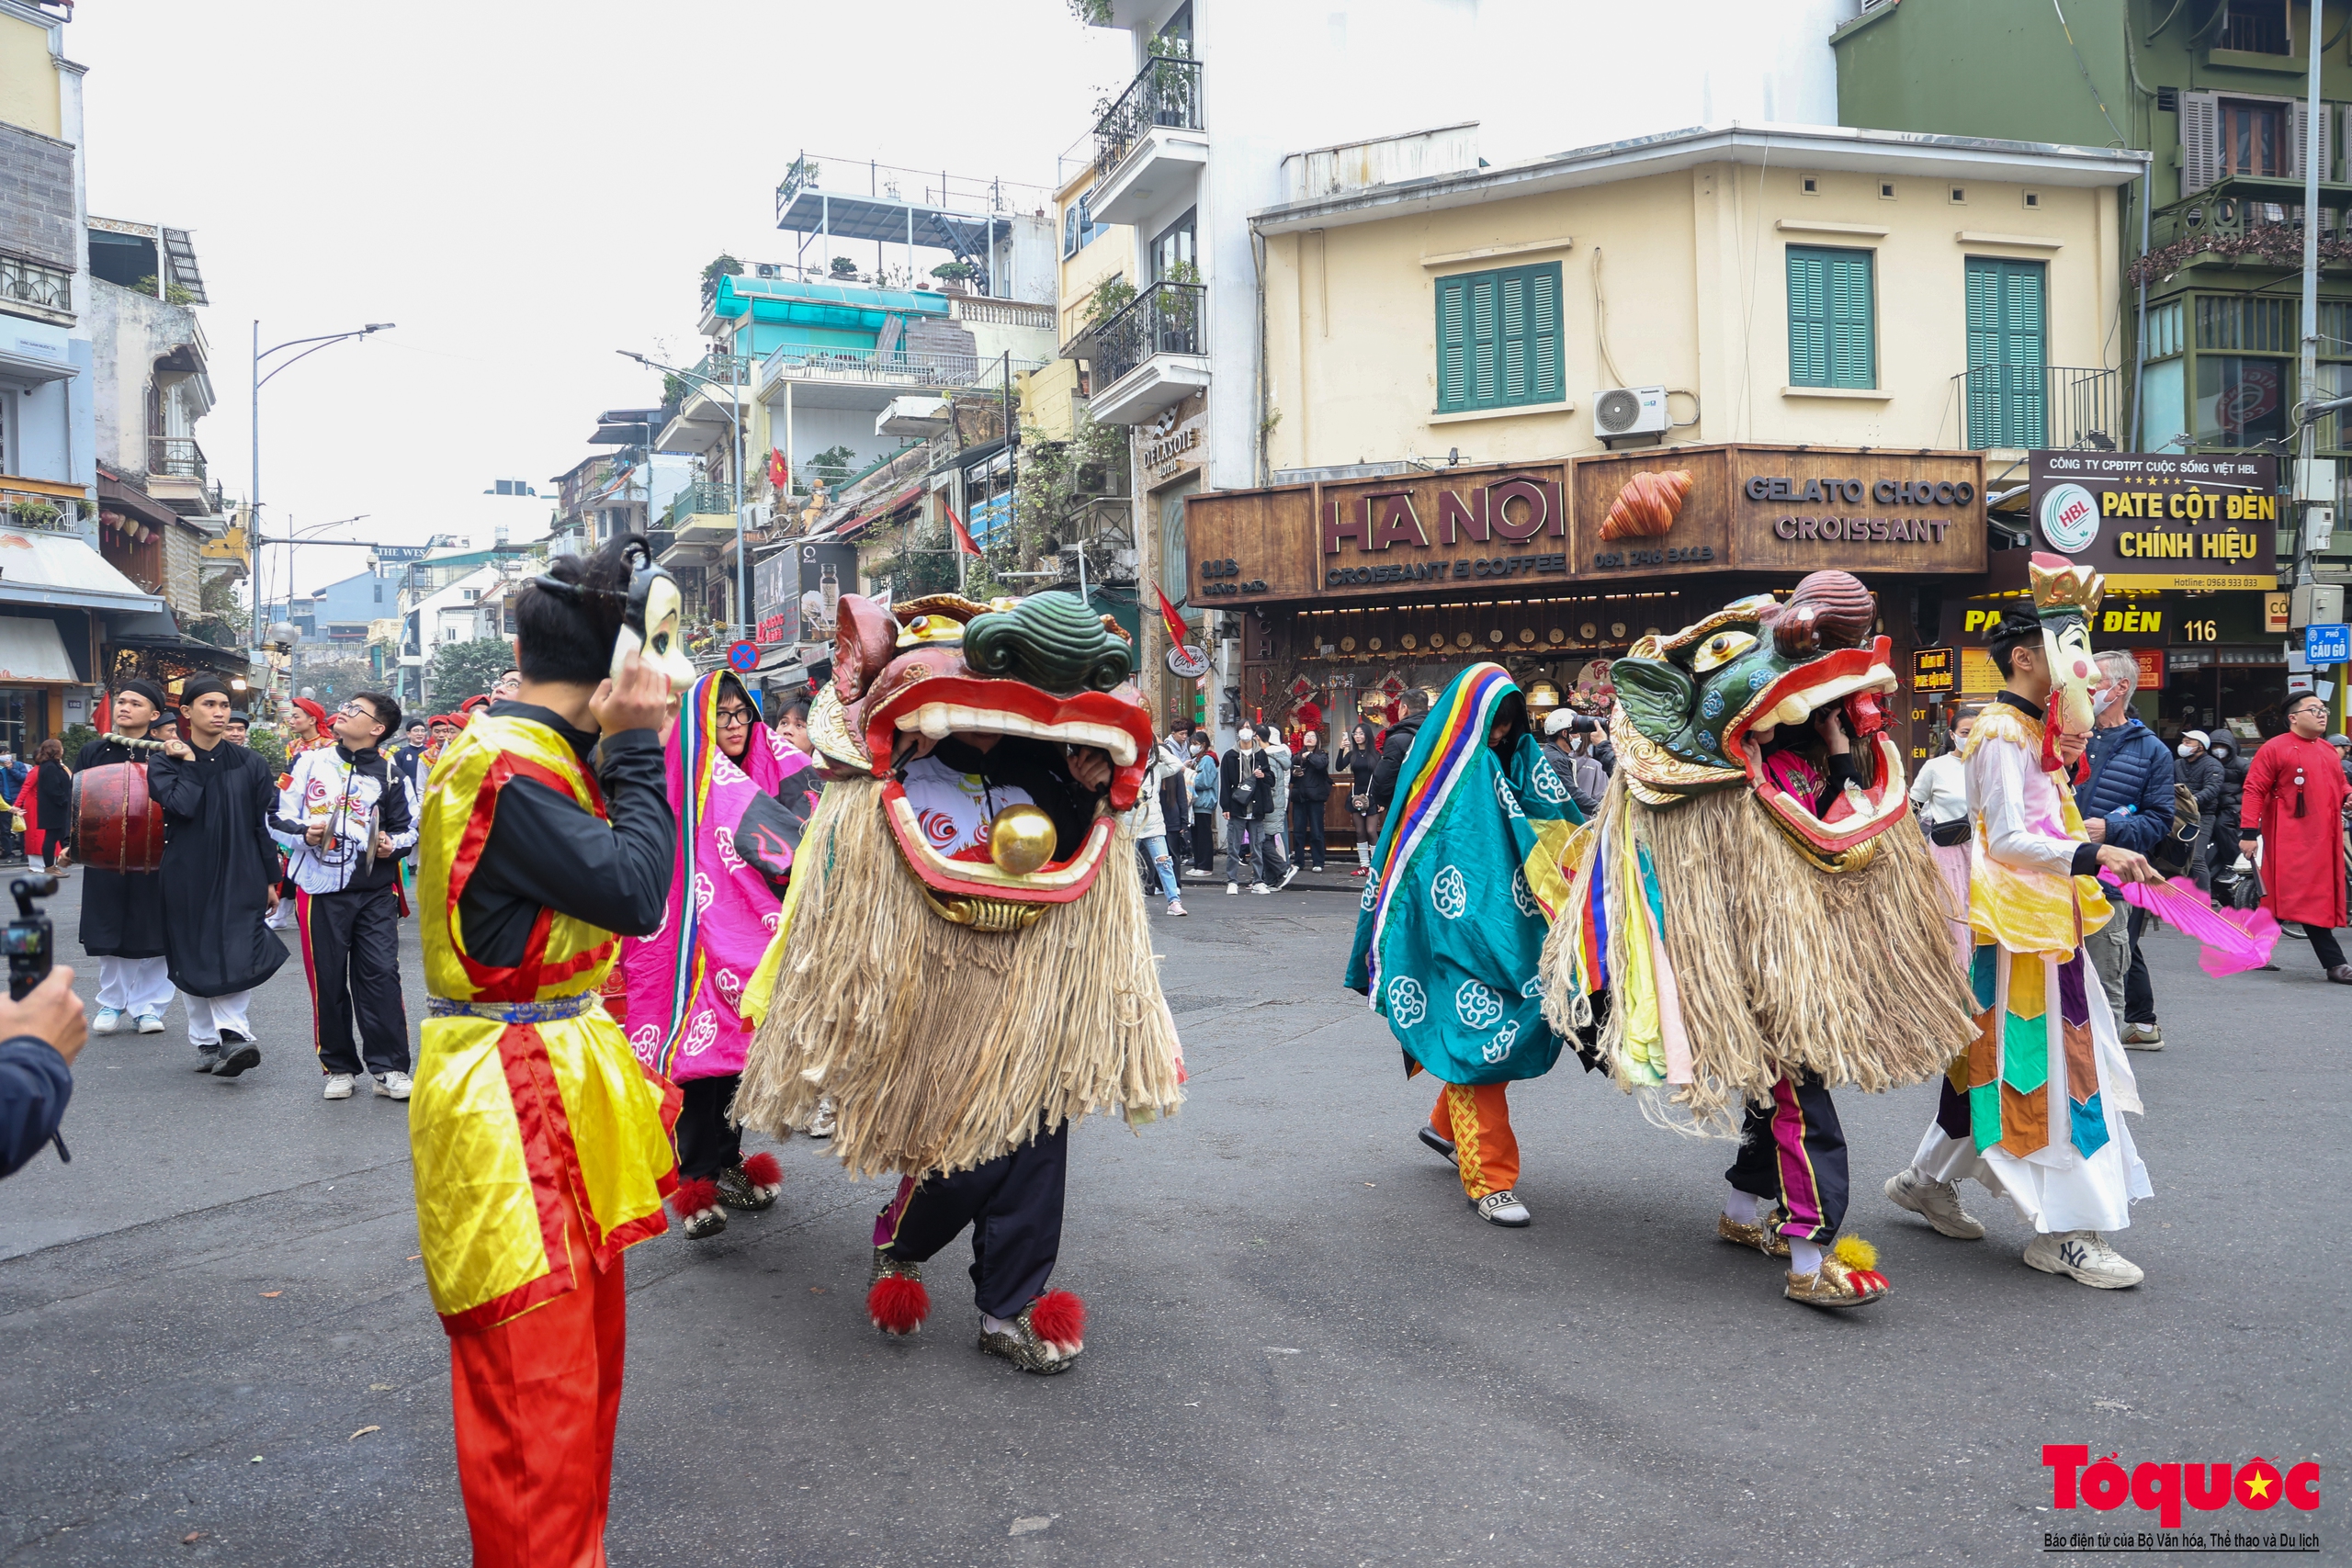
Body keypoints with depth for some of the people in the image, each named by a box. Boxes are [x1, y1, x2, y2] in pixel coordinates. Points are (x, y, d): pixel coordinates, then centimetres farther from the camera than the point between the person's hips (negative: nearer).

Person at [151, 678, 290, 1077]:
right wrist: (189, 761, -6)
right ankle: (206, 1041, 16)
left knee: (239, 957, -13)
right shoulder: (165, 764, 3)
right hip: (188, 879, 0)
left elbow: (264, 825, 8)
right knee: (193, 961, 6)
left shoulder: (250, 764, 6)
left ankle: (231, 1035, -16)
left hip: (241, 878, 0)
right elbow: (182, 805, -17)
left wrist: (271, 879, 7)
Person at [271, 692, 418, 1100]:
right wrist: (304, 834, -14)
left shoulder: (389, 776, 6)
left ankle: (388, 1067, 0)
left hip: (375, 890, 0)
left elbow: (411, 826, 13)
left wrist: (393, 844, -8)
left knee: (381, 974, -6)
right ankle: (339, 1067, 17)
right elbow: (278, 818, 6)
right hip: (320, 887, 1)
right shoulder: (310, 762, 7)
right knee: (328, 980, 4)